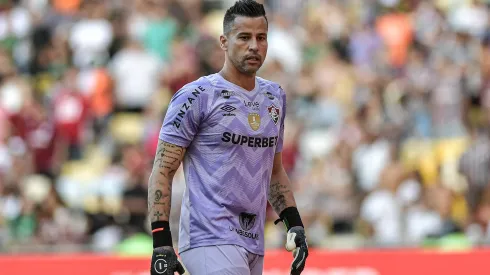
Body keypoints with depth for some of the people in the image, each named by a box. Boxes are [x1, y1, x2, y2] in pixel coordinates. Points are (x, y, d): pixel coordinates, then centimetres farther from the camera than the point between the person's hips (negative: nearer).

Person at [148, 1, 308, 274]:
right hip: (209, 242, -8)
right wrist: (161, 243, -15)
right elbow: (163, 171, -7)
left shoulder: (275, 97, 16)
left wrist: (294, 224, 15)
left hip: (254, 246, 8)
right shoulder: (196, 96, -6)